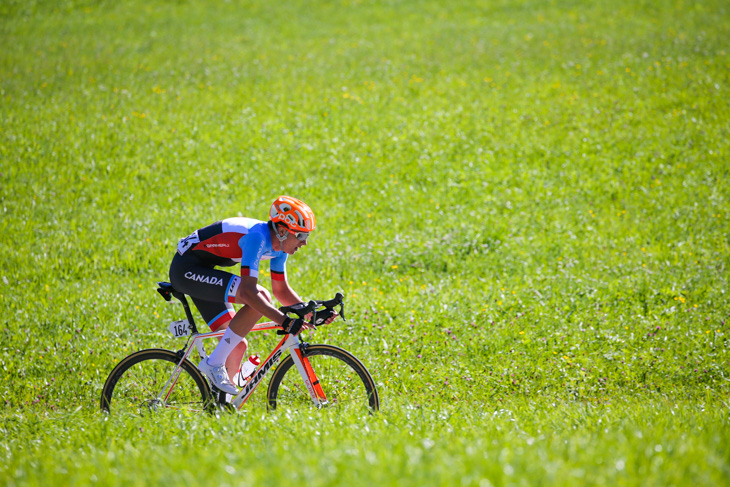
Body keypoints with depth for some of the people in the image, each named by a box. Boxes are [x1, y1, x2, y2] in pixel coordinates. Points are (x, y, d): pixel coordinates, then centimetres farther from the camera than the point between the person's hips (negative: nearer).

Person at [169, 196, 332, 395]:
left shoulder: (279, 244, 1)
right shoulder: (257, 237, -27)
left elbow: (281, 289, 13)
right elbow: (248, 291, -34)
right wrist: (286, 322, -38)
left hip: (202, 272, 10)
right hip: (187, 268, -10)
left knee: (238, 346, 3)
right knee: (261, 296, -25)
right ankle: (214, 363, -20)